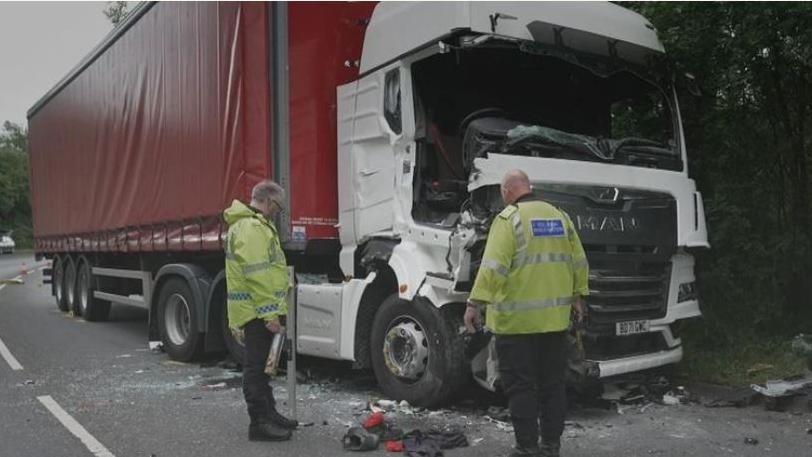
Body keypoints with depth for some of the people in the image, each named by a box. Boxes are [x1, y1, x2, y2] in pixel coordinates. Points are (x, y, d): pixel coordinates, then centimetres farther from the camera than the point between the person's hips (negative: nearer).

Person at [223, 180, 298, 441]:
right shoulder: (252, 227, -18)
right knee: (256, 366, -3)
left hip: (260, 311, 11)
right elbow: (257, 275, -25)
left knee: (262, 364, 18)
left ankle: (269, 414, 30)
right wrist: (269, 314, -24)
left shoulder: (253, 224, 19)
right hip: (258, 311, -11)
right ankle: (259, 423, 5)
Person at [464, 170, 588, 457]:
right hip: (555, 317, 6)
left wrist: (475, 303, -18)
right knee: (552, 383, 14)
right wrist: (577, 296, 24)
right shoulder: (559, 216, 11)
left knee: (520, 385, 3)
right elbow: (578, 261, 15)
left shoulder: (509, 218, -8)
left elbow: (494, 266, -18)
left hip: (517, 319, -6)